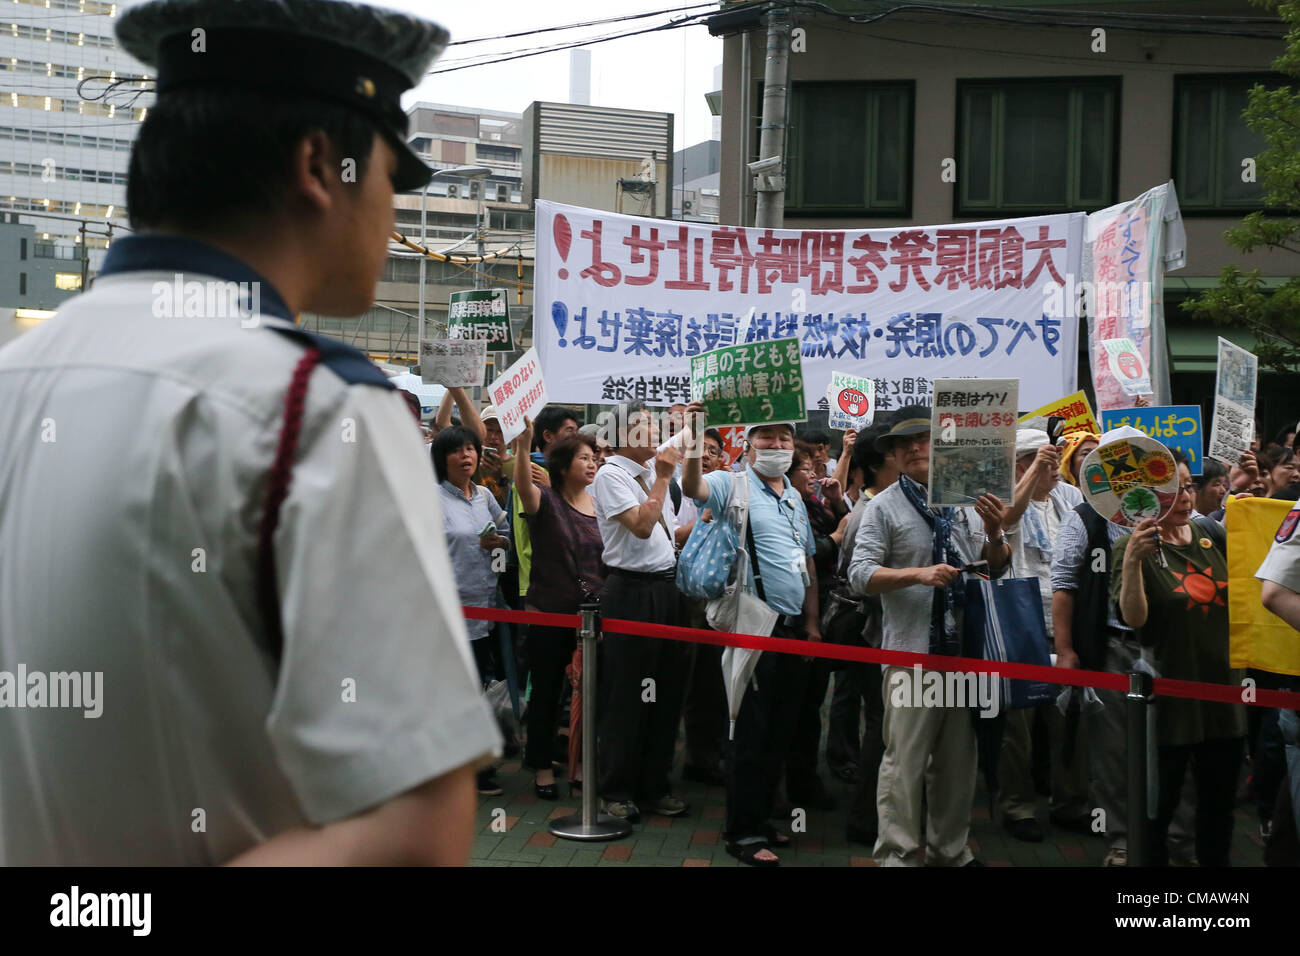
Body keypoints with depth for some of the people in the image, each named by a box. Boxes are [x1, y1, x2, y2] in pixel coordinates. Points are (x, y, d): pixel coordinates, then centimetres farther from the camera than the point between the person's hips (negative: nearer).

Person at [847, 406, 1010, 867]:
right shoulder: (884, 506, -1)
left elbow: (993, 569, 14)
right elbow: (861, 574, -9)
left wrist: (993, 532, -5)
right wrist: (917, 574, -21)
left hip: (962, 647, 5)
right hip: (911, 651, -5)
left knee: (958, 758, 13)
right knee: (905, 760, -5)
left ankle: (950, 849, 27)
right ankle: (899, 854, 6)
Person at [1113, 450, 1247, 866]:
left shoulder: (1211, 533, 5)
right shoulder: (1135, 545, -11)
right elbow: (1133, 617, -21)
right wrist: (1132, 560, -37)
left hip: (1223, 690, 6)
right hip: (1171, 701, -5)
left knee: (1220, 798, 18)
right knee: (1159, 804, 3)